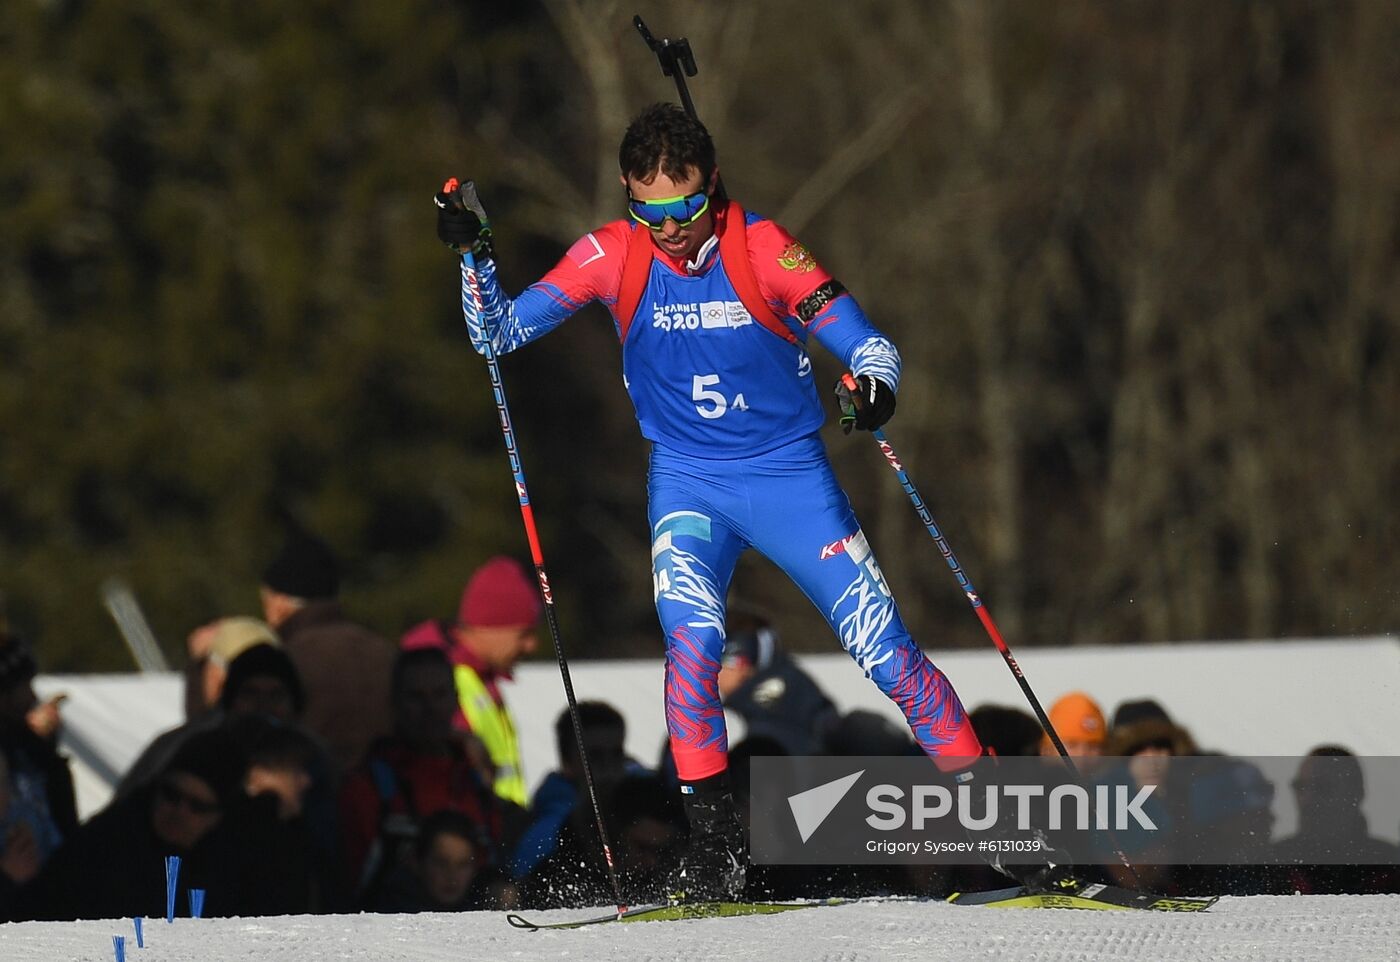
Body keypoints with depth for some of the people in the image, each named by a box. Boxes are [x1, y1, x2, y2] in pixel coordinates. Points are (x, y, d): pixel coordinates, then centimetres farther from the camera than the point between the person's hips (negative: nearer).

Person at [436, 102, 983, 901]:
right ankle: (714, 835, -15)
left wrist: (877, 385, -34)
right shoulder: (611, 256, -7)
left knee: (884, 646, -3)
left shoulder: (764, 248, -13)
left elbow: (863, 340, -11)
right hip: (688, 482, 1)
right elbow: (500, 332, -3)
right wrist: (473, 255, -20)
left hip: (790, 473, -1)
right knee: (692, 640, -23)